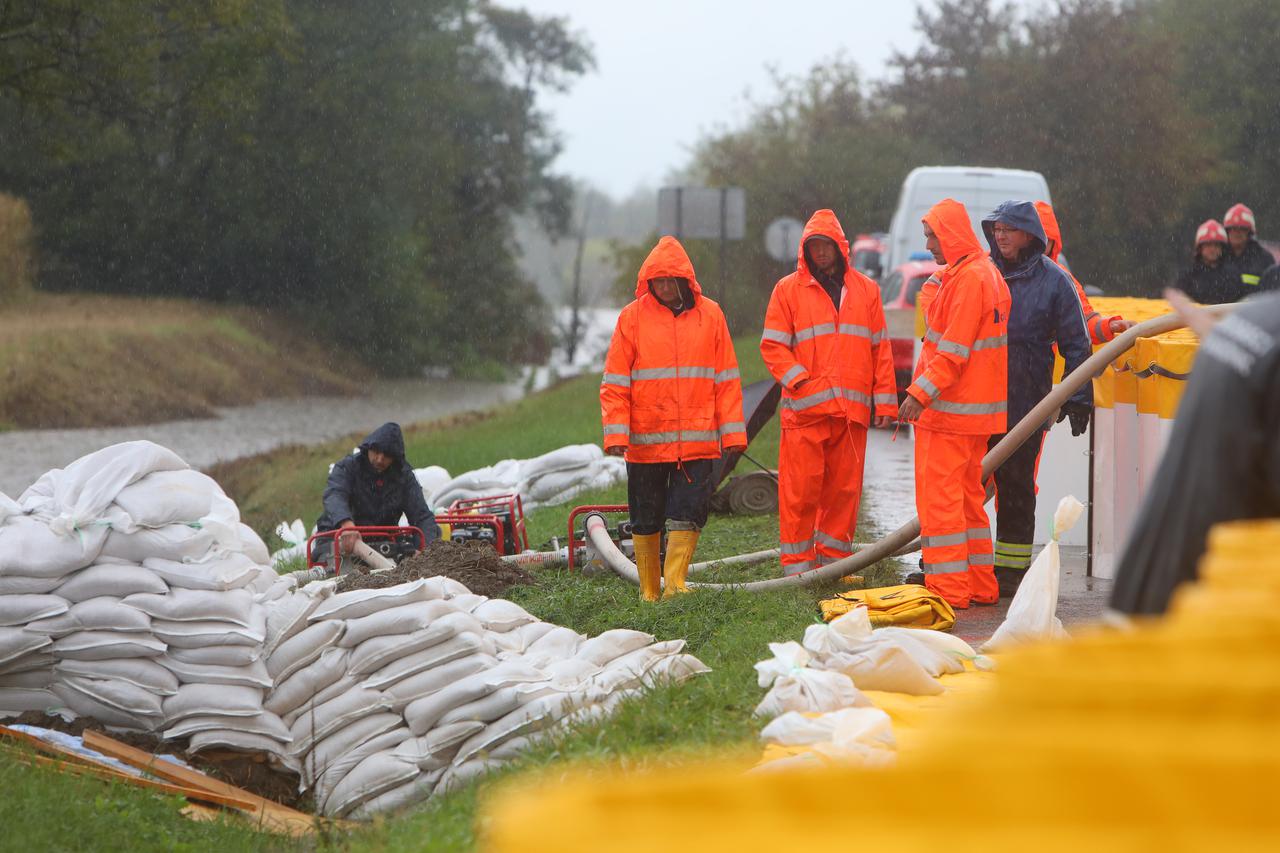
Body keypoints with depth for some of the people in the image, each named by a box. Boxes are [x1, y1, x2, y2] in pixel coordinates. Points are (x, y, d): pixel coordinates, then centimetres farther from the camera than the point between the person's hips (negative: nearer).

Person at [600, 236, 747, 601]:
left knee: (689, 513, -8)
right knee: (646, 520, 6)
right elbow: (615, 384, 1)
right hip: (645, 441, 0)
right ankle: (649, 593, 15)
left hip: (698, 441, 1)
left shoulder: (710, 315, 5)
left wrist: (733, 432, 3)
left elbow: (726, 379, 8)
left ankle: (674, 583, -4)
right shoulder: (632, 317, 1)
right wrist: (616, 434, -8)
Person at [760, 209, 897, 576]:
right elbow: (773, 346, 2)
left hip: (851, 408, 3)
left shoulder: (865, 290, 14)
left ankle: (834, 560, 15)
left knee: (844, 489, 5)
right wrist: (798, 380, -12)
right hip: (804, 408, -3)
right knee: (800, 490, -5)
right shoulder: (788, 290, 5)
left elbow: (880, 349, 14)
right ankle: (797, 566, 1)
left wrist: (884, 401, 9)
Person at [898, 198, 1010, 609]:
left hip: (952, 407, -10)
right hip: (978, 408, 10)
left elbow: (953, 349, -22)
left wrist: (921, 393, -23)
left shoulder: (968, 279, -16)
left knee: (939, 495, -8)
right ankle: (979, 586, 19)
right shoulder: (987, 274, 17)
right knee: (968, 495, 15)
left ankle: (948, 587, -8)